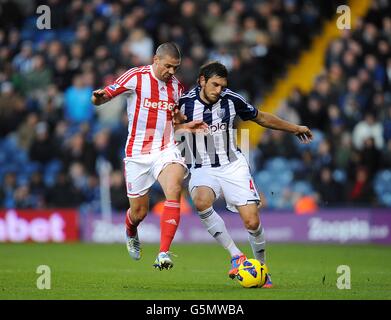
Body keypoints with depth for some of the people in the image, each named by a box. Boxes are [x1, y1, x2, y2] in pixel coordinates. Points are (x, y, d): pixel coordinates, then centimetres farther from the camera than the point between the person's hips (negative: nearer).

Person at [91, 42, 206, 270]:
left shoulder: (176, 86, 8)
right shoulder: (136, 77, -6)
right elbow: (101, 98, -7)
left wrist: (189, 127, 0)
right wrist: (99, 97, -31)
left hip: (166, 150, 2)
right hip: (137, 153, -2)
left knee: (174, 190, -28)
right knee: (139, 212, 7)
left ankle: (164, 254, -30)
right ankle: (131, 234, 47)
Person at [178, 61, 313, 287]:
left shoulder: (231, 100, -5)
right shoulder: (185, 103, -10)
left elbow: (261, 118, 12)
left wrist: (295, 128, 22)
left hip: (233, 166, 1)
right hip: (203, 169, -1)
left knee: (252, 221, -10)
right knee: (201, 202, -34)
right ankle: (236, 255, -21)